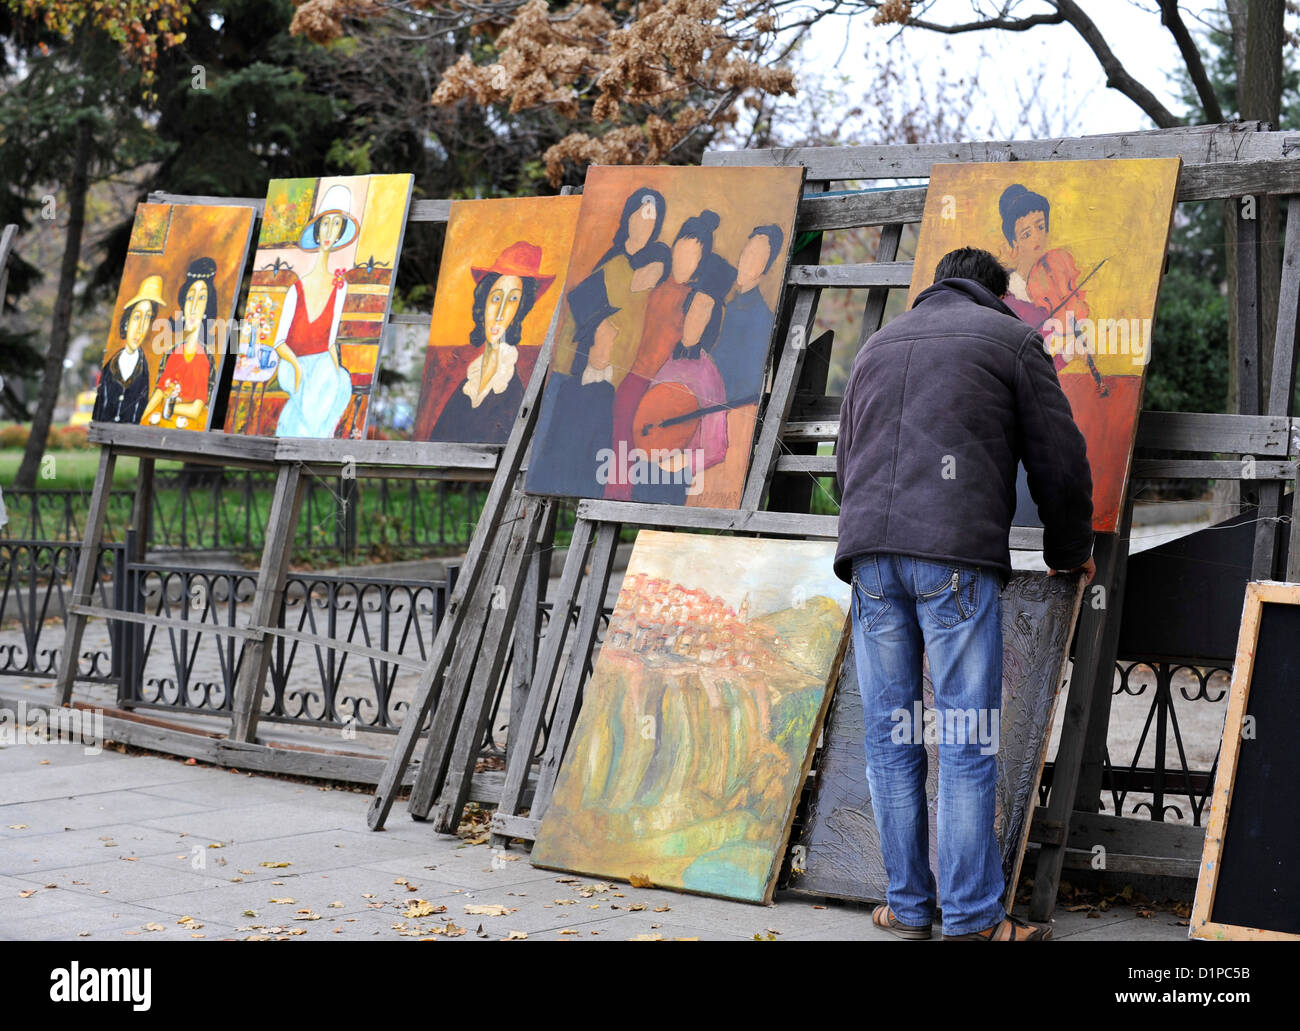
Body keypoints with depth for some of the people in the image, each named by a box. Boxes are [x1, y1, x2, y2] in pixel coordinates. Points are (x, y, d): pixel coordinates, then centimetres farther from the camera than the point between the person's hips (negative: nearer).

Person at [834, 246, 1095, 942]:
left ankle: (908, 906, 11)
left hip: (869, 550, 5)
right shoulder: (1012, 339, 12)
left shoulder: (877, 345, 27)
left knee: (889, 737, 8)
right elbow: (1059, 462, 9)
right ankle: (972, 919, -3)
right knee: (966, 740, -3)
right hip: (958, 554, -4)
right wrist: (1070, 552, 24)